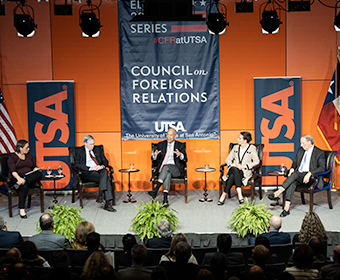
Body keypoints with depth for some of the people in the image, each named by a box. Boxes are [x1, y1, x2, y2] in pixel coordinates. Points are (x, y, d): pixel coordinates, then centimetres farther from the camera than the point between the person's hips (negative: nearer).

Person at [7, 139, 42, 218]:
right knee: (24, 186, -40)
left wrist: (36, 169, -8)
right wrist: (19, 178, -36)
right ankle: (21, 209, -38)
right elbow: (13, 171, -16)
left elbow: (34, 167, 18)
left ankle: (20, 183, -39)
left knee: (39, 174, -29)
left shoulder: (29, 155, 17)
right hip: (16, 179, -4)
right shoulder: (12, 157, -1)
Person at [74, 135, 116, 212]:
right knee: (106, 178, -32)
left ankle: (100, 194, -40)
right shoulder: (78, 151, 8)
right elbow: (77, 164, -5)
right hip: (87, 173, -4)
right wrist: (90, 168, -16)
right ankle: (108, 202, -36)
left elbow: (105, 161, 19)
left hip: (99, 170, 4)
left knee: (105, 171, -35)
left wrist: (102, 166, -7)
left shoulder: (98, 149, 21)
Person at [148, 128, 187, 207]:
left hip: (175, 169, -1)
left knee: (166, 167, -35)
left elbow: (185, 160, 2)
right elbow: (154, 159, 12)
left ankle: (156, 190, -43)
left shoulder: (180, 145, 9)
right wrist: (155, 155, -13)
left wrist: (180, 155, -21)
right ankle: (165, 199, -47)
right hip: (162, 168, 1)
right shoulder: (161, 144, 14)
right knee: (167, 174, -36)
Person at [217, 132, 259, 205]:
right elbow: (227, 159, 15)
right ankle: (239, 195, -42)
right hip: (234, 170, 3)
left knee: (232, 175, -35)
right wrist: (234, 165, -6)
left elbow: (257, 161, -3)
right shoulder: (235, 147, 18)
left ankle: (224, 195, -33)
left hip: (245, 171, -3)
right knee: (234, 169, -36)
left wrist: (244, 166, -14)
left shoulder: (252, 148, 6)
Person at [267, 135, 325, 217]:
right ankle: (286, 208, -39)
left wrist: (310, 173, -28)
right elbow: (295, 162, 23)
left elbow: (322, 168, -14)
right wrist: (292, 168, -1)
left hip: (310, 178, -5)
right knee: (293, 183, -30)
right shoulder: (300, 150, 15)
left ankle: (278, 193, -35)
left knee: (295, 174, -33)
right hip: (298, 176, 5)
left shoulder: (319, 153, -4)